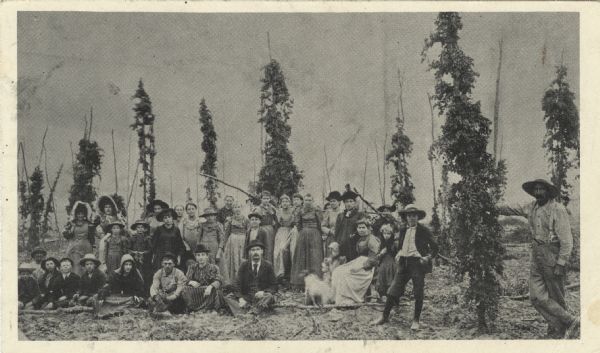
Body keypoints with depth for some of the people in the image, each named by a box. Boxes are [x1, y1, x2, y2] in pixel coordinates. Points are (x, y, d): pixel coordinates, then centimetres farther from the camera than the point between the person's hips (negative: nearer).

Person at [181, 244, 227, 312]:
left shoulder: (213, 268, 1)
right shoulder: (192, 268, 11)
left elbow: (218, 282, -15)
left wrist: (210, 286, -37)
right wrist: (191, 282, -22)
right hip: (195, 293, 2)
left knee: (215, 291, -33)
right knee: (185, 289, -24)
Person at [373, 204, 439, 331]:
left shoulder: (423, 231, 0)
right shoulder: (403, 231, 14)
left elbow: (434, 248, 2)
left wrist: (428, 257, -13)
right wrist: (398, 254, 7)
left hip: (417, 262, -4)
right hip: (404, 263, 4)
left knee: (418, 293, 0)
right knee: (393, 290, 2)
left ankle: (416, 320, 13)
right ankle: (385, 316, 10)